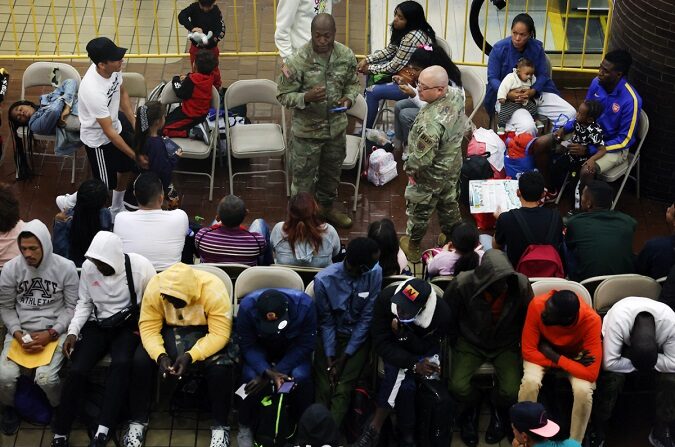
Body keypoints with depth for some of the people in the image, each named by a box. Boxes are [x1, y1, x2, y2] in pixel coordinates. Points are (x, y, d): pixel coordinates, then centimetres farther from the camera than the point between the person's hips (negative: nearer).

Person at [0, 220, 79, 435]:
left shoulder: (66, 268, -8)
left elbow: (72, 307, -2)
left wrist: (51, 334, -13)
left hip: (55, 331, -2)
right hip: (21, 331, 2)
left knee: (45, 377, -28)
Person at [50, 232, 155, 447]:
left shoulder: (140, 266, -15)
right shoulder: (88, 267, -6)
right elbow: (84, 303, 5)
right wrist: (73, 331, -8)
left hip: (128, 326, -2)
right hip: (97, 325, 2)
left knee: (121, 363, -33)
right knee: (76, 370, -21)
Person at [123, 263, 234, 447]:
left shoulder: (213, 290, -30)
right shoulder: (155, 287, -23)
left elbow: (220, 334, -28)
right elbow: (148, 327, -18)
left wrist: (190, 356, -40)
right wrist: (160, 356, -35)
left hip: (206, 332, -2)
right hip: (169, 330, 3)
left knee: (220, 366, -31)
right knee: (141, 360, -22)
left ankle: (220, 426, -13)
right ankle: (138, 421, -5)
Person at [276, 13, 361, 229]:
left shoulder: (346, 55, -10)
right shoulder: (297, 60, -22)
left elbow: (353, 83, 6)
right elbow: (283, 95, -15)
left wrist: (349, 98, -16)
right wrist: (306, 98, -33)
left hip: (336, 127, 4)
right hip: (307, 130, -4)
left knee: (332, 171, 25)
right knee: (303, 177, 9)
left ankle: (326, 206, 49)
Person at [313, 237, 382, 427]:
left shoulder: (375, 273, -16)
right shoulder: (324, 280, -18)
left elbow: (367, 317, -11)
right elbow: (326, 322, -7)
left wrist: (344, 357, -12)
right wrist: (330, 360, -11)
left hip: (358, 338, 0)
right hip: (331, 335, 0)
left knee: (343, 390, -17)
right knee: (324, 388, -14)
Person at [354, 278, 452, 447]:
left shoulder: (441, 313, -30)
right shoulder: (386, 298, -30)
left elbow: (424, 348, -18)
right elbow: (381, 343, -23)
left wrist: (403, 335, -37)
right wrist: (413, 364, -33)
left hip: (425, 351, 1)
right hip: (395, 351, -1)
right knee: (401, 376, -31)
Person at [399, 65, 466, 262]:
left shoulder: (431, 121, -42)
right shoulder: (456, 94, -17)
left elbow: (422, 158, -33)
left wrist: (408, 167, -13)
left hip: (431, 175, -7)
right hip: (452, 166, 7)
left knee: (419, 209, 19)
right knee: (449, 203, 29)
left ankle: (411, 245, 41)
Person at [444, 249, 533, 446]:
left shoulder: (521, 285, -22)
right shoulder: (462, 285, -25)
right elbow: (447, 318, -3)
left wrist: (522, 347, 4)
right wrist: (456, 345, 3)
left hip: (506, 346, 1)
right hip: (471, 343, 0)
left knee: (511, 391, -22)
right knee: (458, 387, -24)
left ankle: (499, 411, 19)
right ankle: (471, 410, 16)